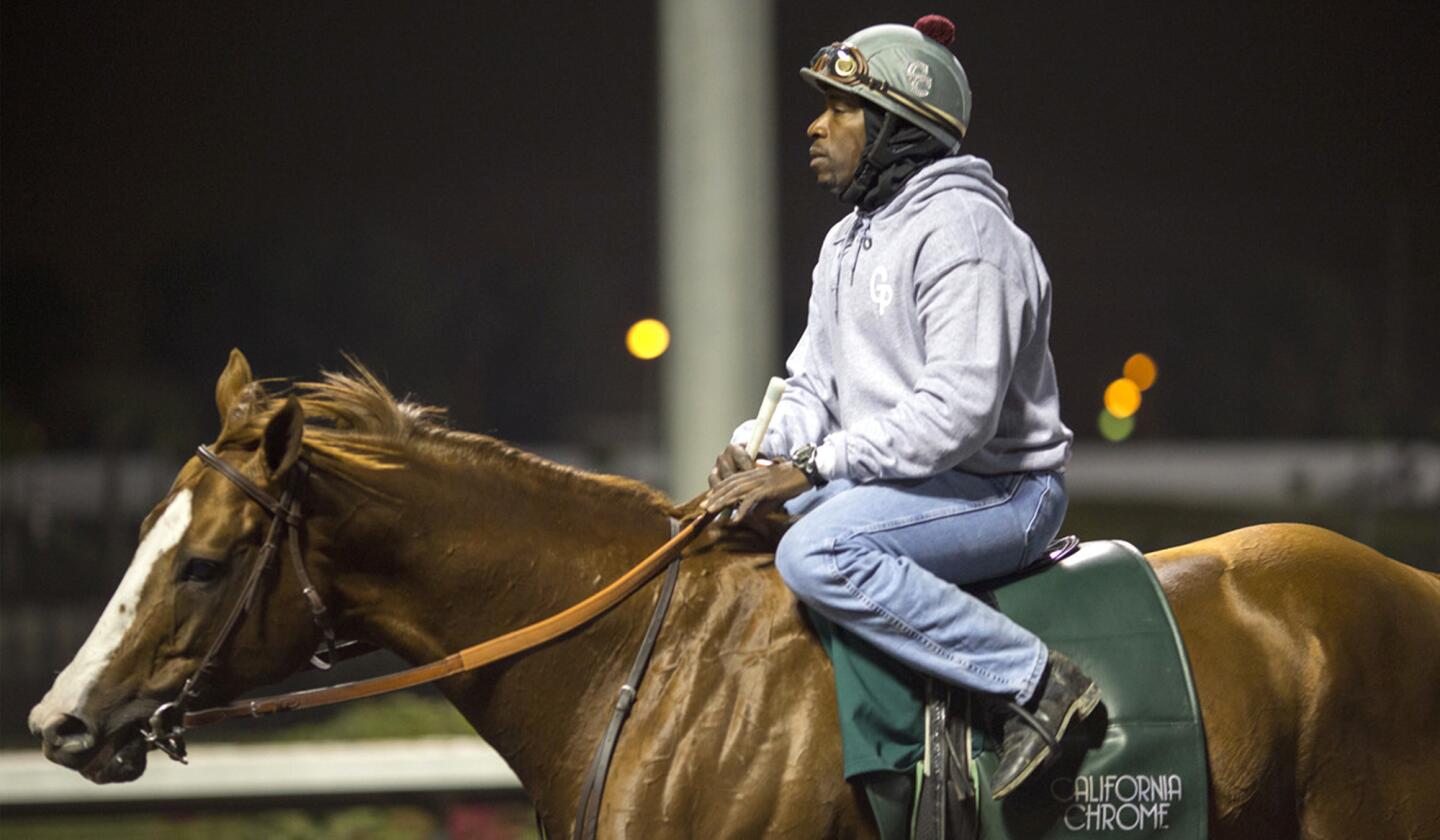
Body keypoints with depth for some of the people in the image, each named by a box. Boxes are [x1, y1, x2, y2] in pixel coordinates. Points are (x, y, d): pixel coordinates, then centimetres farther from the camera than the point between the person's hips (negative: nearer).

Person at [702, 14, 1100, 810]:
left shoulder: (963, 235, -18)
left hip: (998, 488, -10)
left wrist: (810, 470, -27)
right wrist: (756, 452, -5)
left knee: (815, 551, -34)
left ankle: (1038, 681, -28)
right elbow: (813, 384, 18)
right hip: (890, 478, 10)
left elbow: (957, 411, -26)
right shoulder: (847, 243, 15)